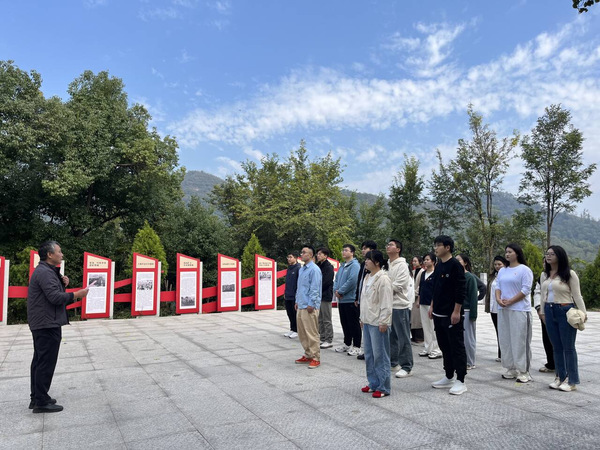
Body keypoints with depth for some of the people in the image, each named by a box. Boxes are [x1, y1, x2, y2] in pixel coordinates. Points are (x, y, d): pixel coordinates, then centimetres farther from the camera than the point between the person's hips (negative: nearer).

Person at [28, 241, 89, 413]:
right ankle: (41, 402, 1)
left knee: (39, 361, 16)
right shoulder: (45, 272, -17)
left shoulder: (46, 271, 16)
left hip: (41, 324, 11)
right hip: (48, 324, -11)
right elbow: (55, 297, -25)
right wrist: (76, 294, -15)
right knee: (46, 362, -5)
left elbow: (53, 293, 17)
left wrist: (63, 284, 0)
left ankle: (37, 397, 25)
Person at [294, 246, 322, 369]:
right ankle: (307, 355, 25)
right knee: (302, 333, 14)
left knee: (312, 333, -3)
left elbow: (315, 288, -15)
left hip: (309, 307, -9)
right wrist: (297, 301, 19)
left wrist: (311, 304, -17)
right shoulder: (301, 269, 16)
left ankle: (315, 358, 7)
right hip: (301, 306, 9)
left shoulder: (314, 269, -12)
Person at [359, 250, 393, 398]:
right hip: (367, 321, 9)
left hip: (378, 323, -9)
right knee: (369, 355, 15)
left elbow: (386, 303, -18)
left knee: (380, 355, -1)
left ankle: (383, 387, 10)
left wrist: (383, 322, -18)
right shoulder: (368, 277, 13)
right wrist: (362, 318, 19)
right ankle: (373, 383, 28)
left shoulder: (383, 279, -15)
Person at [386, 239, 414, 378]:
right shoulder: (386, 265, 13)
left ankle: (406, 367, 6)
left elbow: (398, 286, -19)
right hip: (388, 305, 8)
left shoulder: (402, 265, -11)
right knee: (391, 336, 15)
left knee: (403, 338, -2)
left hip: (400, 305, -8)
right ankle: (393, 363, 27)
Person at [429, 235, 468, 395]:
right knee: (444, 346, 15)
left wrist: (456, 311, -18)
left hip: (452, 315, -8)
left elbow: (461, 290, -16)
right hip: (439, 314, 8)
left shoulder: (455, 265, -12)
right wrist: (432, 306, 17)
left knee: (457, 347, 0)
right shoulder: (438, 266, 12)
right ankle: (449, 377, 26)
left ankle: (460, 381, 9)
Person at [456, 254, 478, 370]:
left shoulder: (470, 277, -7)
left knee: (468, 338, 3)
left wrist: (473, 314, -13)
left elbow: (473, 296, -9)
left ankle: (470, 363, 14)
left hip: (466, 311, -5)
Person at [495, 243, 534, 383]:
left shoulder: (524, 270, -5)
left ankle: (523, 371, 5)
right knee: (505, 339, 8)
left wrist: (510, 301, -14)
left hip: (519, 310, -7)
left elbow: (526, 290, -11)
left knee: (519, 340, -4)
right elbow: (498, 287, 13)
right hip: (503, 310, 7)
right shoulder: (502, 271, 16)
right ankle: (511, 369, 17)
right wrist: (498, 299, -7)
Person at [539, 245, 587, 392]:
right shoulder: (544, 275, 11)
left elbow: (577, 295, -6)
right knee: (556, 347, 11)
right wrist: (543, 312, 15)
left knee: (568, 347, 0)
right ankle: (560, 377, 20)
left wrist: (583, 312, -11)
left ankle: (571, 381, 9)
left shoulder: (569, 274, -6)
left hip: (566, 311, -6)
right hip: (550, 312, 6)